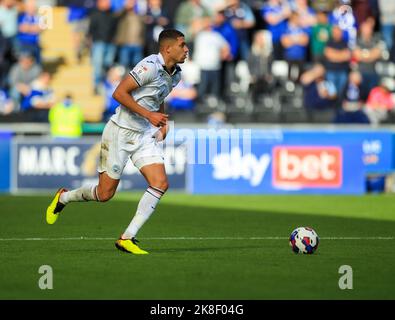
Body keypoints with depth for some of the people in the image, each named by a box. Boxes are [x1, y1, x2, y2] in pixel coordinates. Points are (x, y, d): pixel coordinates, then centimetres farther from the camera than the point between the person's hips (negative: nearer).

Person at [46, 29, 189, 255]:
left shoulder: (175, 75, 7)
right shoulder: (150, 66, -20)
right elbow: (119, 93, -22)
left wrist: (163, 121, 10)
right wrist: (148, 114, -25)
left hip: (146, 135, 8)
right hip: (121, 132, -7)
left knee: (160, 183, -12)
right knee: (105, 193, -1)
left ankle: (128, 238, -7)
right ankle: (63, 197, 30)